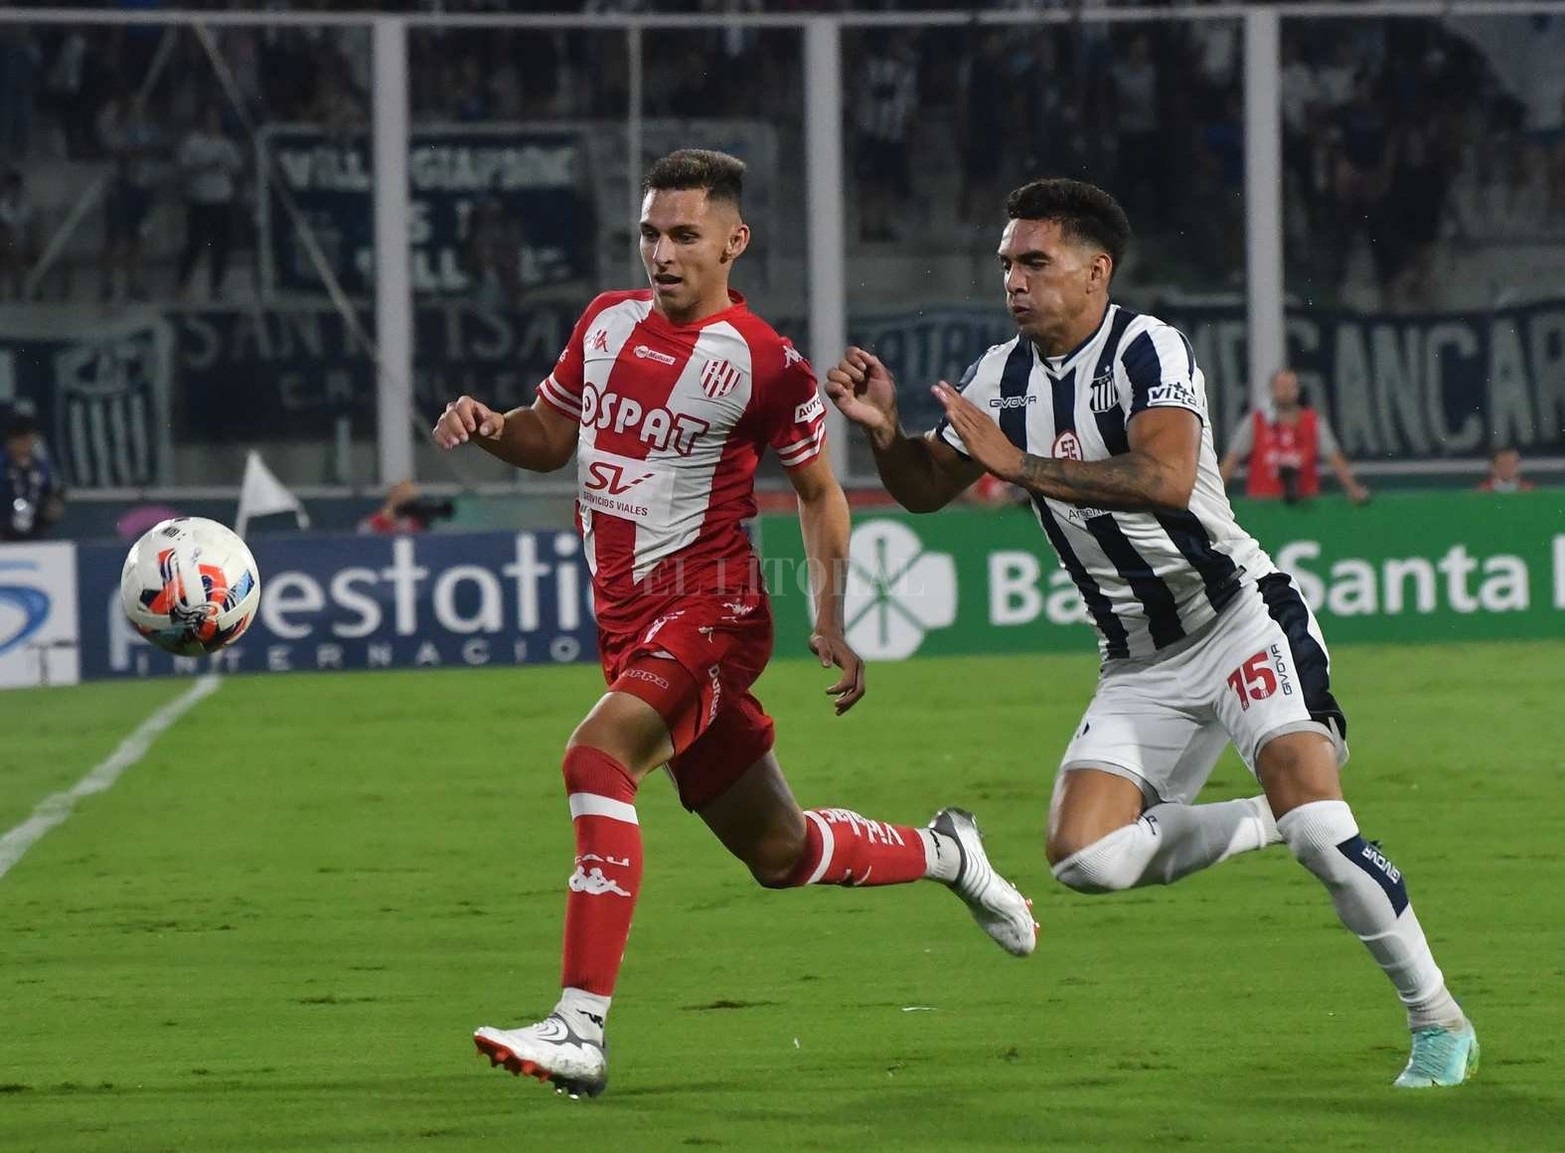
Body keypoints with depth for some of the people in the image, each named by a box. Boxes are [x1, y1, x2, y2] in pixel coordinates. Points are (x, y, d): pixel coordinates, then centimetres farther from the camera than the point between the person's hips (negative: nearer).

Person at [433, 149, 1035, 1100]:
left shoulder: (766, 364, -10)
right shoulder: (606, 323, 7)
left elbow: (819, 491, 2)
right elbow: (553, 438, 19)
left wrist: (832, 621, -6)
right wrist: (491, 427, -3)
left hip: (710, 610, -7)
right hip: (629, 620, 7)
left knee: (597, 758, -30)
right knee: (779, 852, 15)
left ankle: (581, 1029, -34)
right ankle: (948, 854, 43)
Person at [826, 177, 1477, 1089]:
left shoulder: (1146, 349, -18)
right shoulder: (1004, 375, 5)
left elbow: (1167, 479, -35)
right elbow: (925, 489, 14)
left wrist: (1015, 463, -35)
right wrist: (883, 431, -8)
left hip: (1239, 616, -7)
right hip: (1139, 666, 7)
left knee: (1316, 827, -22)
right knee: (1086, 857, -12)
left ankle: (1439, 1021, -4)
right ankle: (1271, 820, 12)